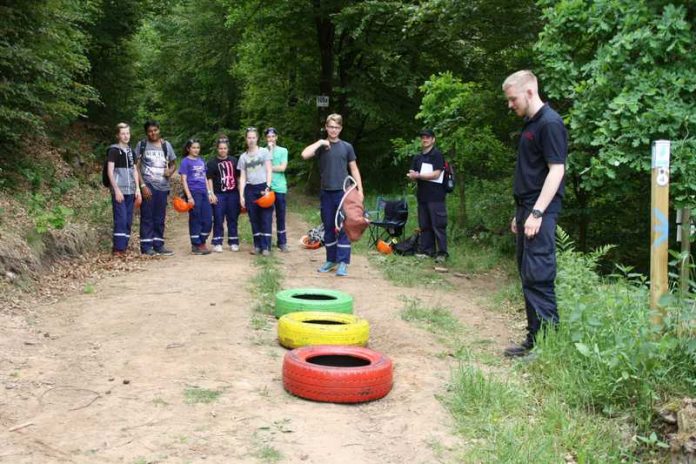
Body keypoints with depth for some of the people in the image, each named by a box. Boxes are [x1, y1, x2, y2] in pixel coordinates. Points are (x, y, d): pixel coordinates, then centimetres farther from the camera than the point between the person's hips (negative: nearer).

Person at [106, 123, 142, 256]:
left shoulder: (130, 151, 15)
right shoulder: (113, 150, -3)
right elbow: (110, 171, -9)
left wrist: (137, 189, 8)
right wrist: (116, 190, -15)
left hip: (130, 191, 6)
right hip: (119, 191, -6)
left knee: (128, 221, 5)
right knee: (121, 219, -11)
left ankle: (124, 247, 10)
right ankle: (118, 249, -8)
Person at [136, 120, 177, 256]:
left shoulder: (166, 145, 11)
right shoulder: (142, 145, 1)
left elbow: (173, 164, 18)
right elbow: (137, 167, -2)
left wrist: (170, 171, -6)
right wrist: (142, 185, -12)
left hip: (163, 186, 4)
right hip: (148, 185, -4)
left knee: (160, 218, 8)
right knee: (147, 217, -3)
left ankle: (158, 245, 16)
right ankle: (146, 246, 1)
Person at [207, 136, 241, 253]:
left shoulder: (234, 160, 9)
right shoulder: (212, 163, 1)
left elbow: (238, 176, 13)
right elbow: (209, 179, 0)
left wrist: (241, 192, 8)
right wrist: (211, 194, -8)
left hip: (233, 194, 2)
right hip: (219, 195, -2)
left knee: (233, 219, 7)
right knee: (218, 220, -1)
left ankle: (233, 242, 15)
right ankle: (217, 243, 4)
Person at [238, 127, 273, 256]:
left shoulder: (264, 152, 3)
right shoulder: (243, 157, 10)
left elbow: (269, 171, 0)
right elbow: (242, 177, 10)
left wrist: (267, 188, -11)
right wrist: (241, 195, 3)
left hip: (263, 187, -3)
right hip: (250, 189, 3)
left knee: (266, 218, -6)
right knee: (254, 219, 5)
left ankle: (266, 246, -4)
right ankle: (257, 245, 12)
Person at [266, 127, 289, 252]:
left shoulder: (283, 151, 7)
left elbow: (282, 168, -4)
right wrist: (270, 150, -6)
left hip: (279, 188, 0)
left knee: (280, 216, 5)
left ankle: (282, 243, 10)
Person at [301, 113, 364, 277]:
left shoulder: (346, 147, 5)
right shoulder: (321, 146, 4)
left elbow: (354, 169, 7)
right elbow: (305, 155, -15)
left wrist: (360, 190, 1)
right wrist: (320, 142, -12)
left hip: (343, 192, -1)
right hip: (326, 192, 1)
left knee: (344, 228, -5)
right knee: (328, 228, 9)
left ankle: (343, 263, -5)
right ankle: (331, 260, 19)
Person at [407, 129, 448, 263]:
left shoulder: (437, 155, -3)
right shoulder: (417, 158, 18)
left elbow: (436, 174, -12)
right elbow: (413, 175, 15)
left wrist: (418, 175, -13)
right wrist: (412, 176, -9)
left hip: (435, 196, -7)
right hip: (422, 195, 7)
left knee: (438, 224, -8)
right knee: (424, 225, 8)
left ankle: (442, 252, -7)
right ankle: (426, 249, 15)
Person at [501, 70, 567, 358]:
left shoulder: (550, 123, -11)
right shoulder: (530, 124, 18)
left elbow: (556, 170, -18)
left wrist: (537, 213, -22)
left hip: (540, 213, -10)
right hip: (527, 209, 10)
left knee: (538, 277, -10)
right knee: (528, 276, 11)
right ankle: (535, 338, 16)